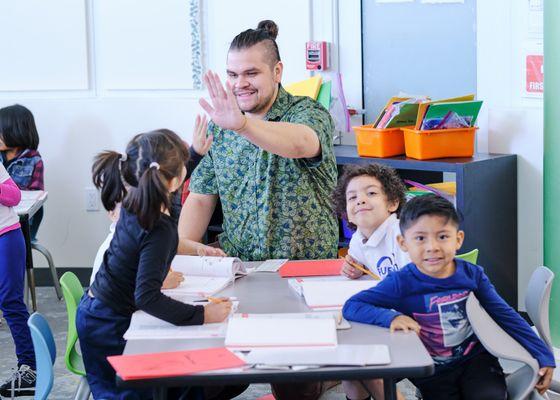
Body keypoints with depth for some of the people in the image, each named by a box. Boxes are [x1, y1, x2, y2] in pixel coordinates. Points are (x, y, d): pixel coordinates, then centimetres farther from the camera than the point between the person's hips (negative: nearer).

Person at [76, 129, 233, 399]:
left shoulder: (134, 202, -6)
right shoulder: (160, 231, -30)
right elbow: (147, 297, -37)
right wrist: (202, 315, -36)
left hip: (93, 313, 8)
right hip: (109, 327, -8)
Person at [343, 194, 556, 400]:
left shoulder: (472, 274, -6)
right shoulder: (401, 283, -16)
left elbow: (506, 316, 2)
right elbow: (351, 306, -15)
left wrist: (542, 354, 0)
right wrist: (391, 317, -31)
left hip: (476, 359, 1)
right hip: (433, 373, -1)